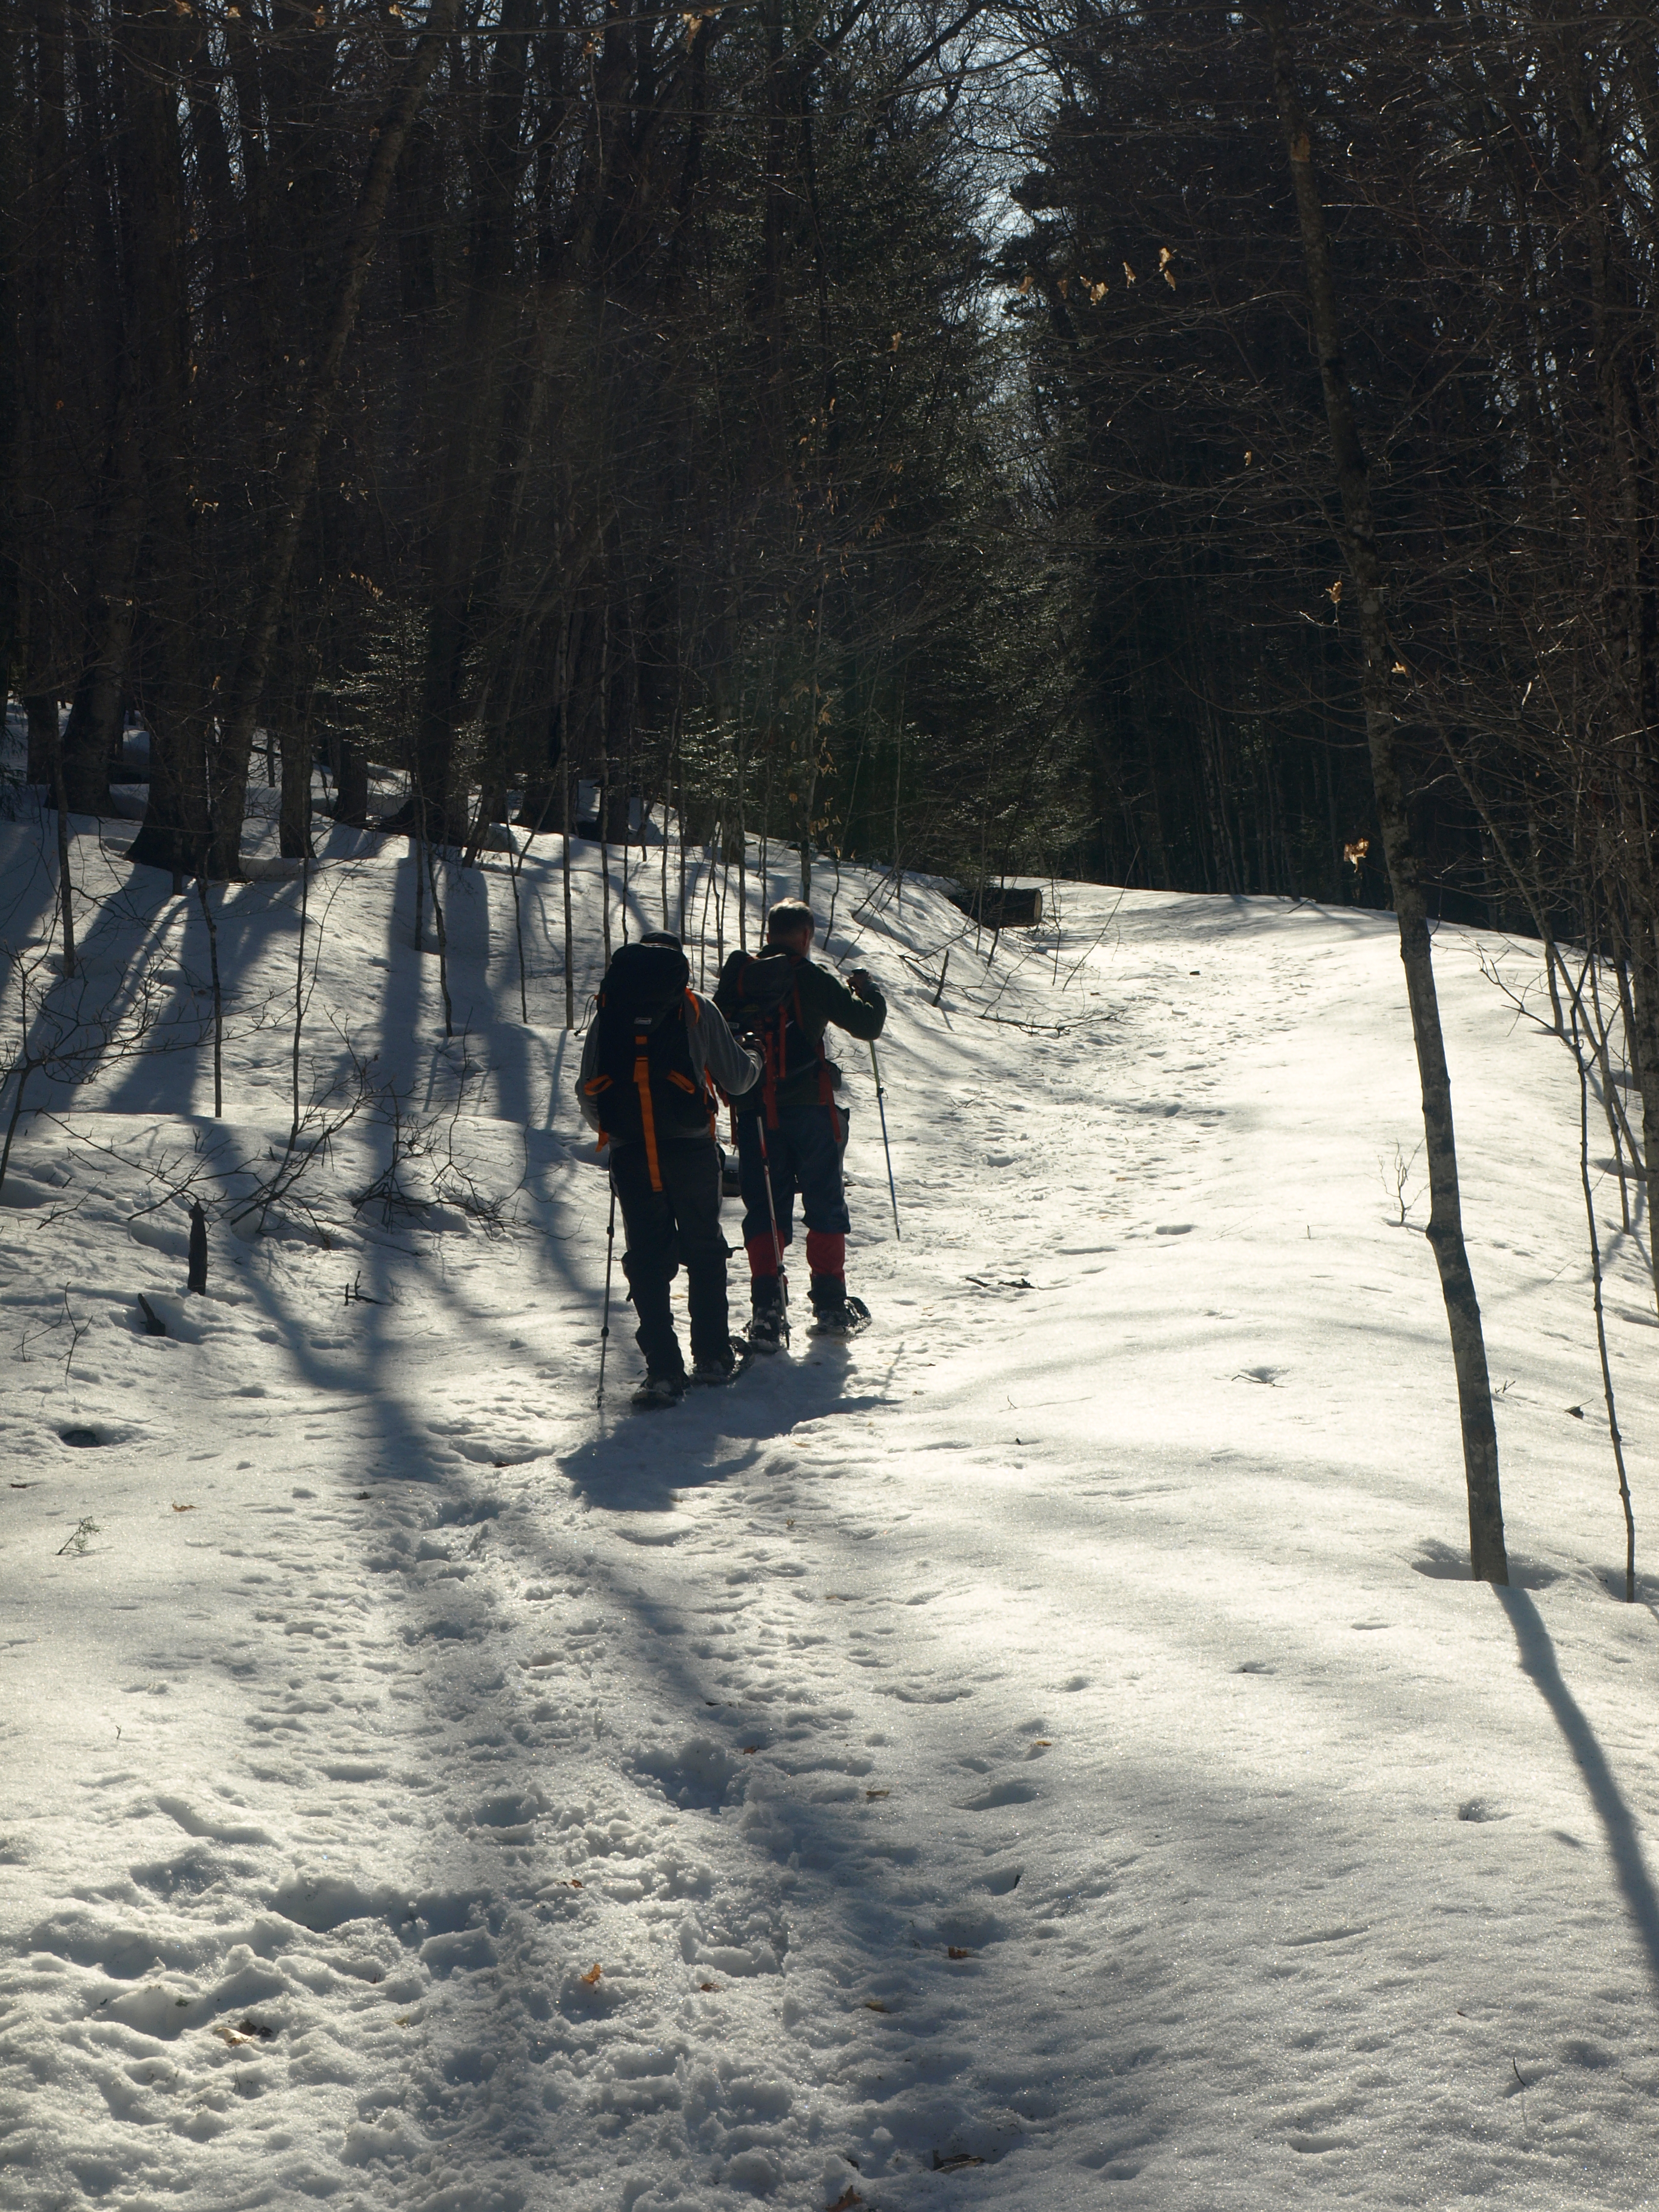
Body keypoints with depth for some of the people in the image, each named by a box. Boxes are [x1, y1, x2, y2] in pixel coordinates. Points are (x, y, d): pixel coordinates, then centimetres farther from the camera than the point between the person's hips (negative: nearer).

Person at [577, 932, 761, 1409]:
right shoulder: (694, 1010, 3)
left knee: (647, 1262, 6)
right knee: (704, 1251, 17)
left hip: (632, 1157, 1)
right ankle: (713, 1356, 23)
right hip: (692, 1151, -1)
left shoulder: (608, 1012, 8)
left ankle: (664, 1371, -2)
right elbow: (737, 1079, 10)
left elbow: (587, 1096, 10)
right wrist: (756, 1060, 33)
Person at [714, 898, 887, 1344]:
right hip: (809, 1108, -3)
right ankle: (830, 1304, 12)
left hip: (755, 1112, 3)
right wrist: (867, 991, 16)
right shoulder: (812, 979, -7)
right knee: (825, 1205, 10)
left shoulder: (737, 977, 3)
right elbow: (868, 1025, -2)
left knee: (764, 1208, 7)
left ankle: (767, 1306, -5)